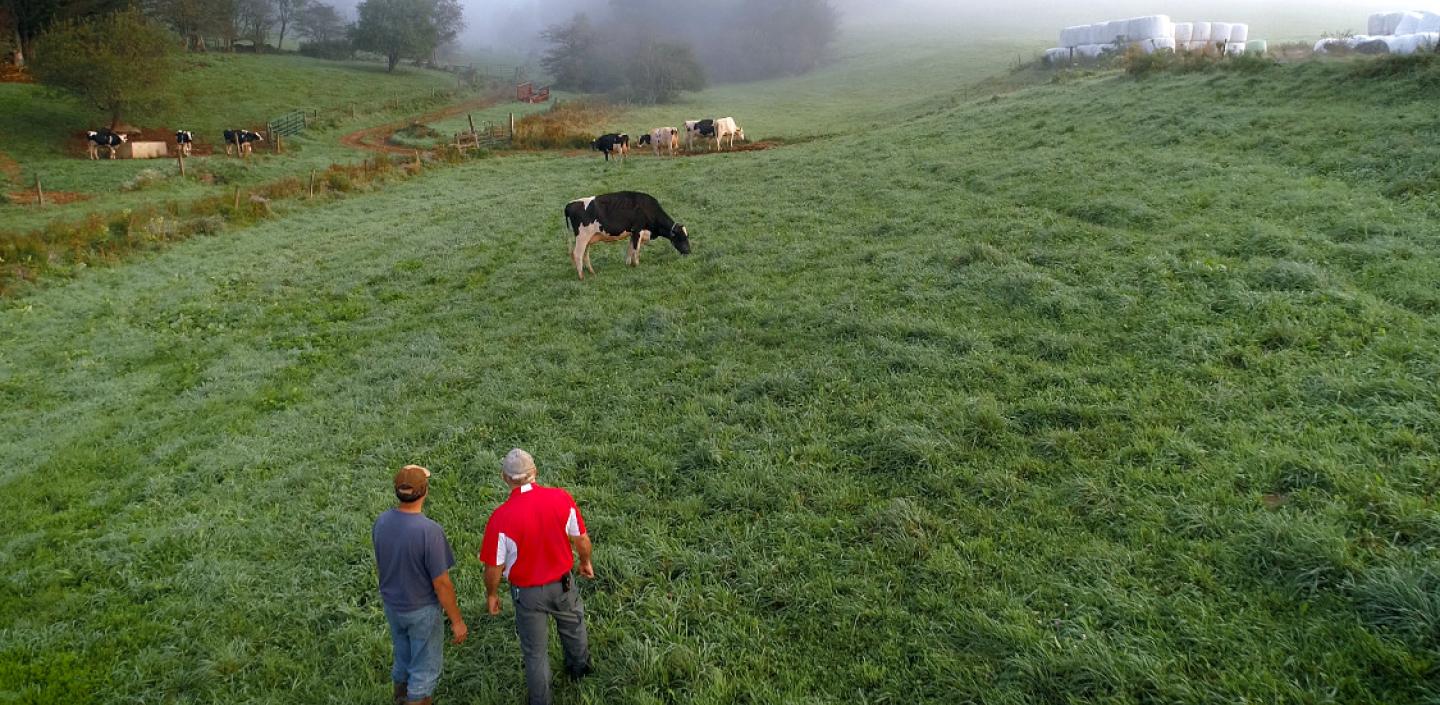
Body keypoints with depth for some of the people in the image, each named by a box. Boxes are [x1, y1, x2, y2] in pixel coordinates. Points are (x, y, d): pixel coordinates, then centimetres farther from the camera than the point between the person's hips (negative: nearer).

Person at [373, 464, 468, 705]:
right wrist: (457, 621, -12)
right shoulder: (429, 531, -31)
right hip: (422, 611, -6)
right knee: (424, 671, 13)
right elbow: (441, 583, -24)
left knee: (402, 661, 27)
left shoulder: (381, 523, -11)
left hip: (392, 606, 6)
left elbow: (380, 564, 5)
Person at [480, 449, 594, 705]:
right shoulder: (561, 498, -20)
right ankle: (579, 668, 58)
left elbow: (494, 566, -16)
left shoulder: (501, 518, -28)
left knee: (535, 651, 17)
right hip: (562, 584, 3)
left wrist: (491, 594, 3)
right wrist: (585, 562, 14)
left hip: (528, 593, -3)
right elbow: (581, 539, -7)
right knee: (573, 625, 32)